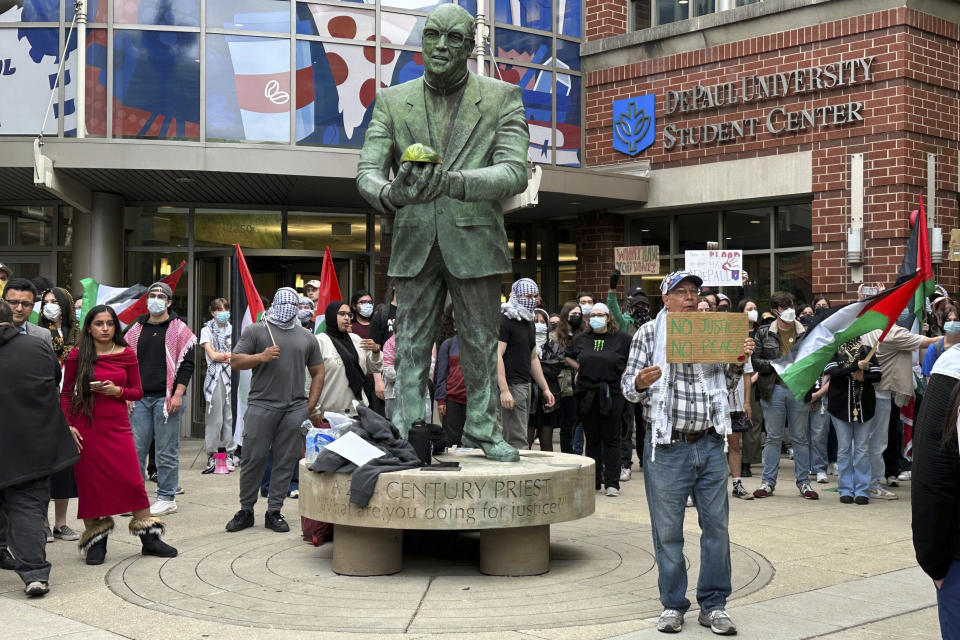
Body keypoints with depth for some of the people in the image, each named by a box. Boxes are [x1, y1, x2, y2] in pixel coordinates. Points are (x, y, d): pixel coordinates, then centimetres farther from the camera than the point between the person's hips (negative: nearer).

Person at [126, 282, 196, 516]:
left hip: (166, 398, -4)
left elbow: (187, 364, -3)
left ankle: (167, 499, 8)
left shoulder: (179, 330, 2)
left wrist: (178, 394, -12)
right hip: (139, 399, 4)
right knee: (135, 450, 4)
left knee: (166, 452, 0)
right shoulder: (136, 329, 14)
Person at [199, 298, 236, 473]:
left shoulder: (233, 329, 15)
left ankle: (229, 454, 5)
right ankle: (212, 455, 0)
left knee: (231, 415, -1)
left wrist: (221, 356, -5)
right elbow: (212, 355, -3)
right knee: (215, 417, -5)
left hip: (232, 376, 2)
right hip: (215, 378, -2)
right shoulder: (207, 330, 7)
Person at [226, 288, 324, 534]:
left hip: (295, 410, 3)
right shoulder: (255, 331, 8)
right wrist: (261, 357, -13)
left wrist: (311, 405, 9)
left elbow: (317, 373, 19)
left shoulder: (307, 338, 17)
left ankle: (274, 512, 12)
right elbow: (235, 361, 3)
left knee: (286, 462, 3)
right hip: (261, 405, -3)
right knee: (253, 459, -1)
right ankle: (246, 511, 11)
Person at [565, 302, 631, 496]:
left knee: (611, 439, -1)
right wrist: (579, 369, 11)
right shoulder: (581, 340, 11)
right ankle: (593, 480, 16)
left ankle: (612, 482, 2)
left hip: (611, 394, -3)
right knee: (592, 438, 9)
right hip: (586, 393, 3)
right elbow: (567, 356, 25)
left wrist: (623, 375, -3)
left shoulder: (621, 339, 2)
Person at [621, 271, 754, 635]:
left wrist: (740, 363, 2)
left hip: (710, 444, 3)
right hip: (668, 447, -3)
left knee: (716, 525, 5)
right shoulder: (649, 333, 2)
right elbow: (628, 386, 0)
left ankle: (714, 605, 16)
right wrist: (640, 383, -21)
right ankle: (673, 605, 16)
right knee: (668, 530, 3)